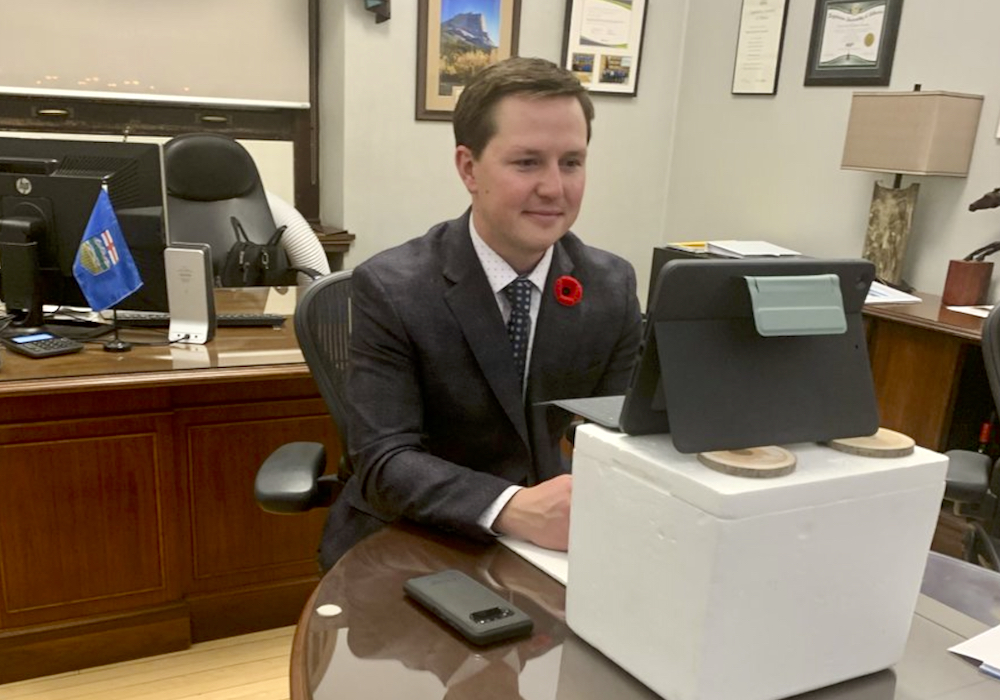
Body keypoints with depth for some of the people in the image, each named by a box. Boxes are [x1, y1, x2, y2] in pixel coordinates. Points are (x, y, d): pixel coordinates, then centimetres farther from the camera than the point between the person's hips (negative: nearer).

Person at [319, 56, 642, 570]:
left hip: (545, 539, 3)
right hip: (403, 544, -2)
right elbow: (384, 462, -19)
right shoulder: (390, 289, -16)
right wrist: (512, 508, -34)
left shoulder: (613, 287, -5)